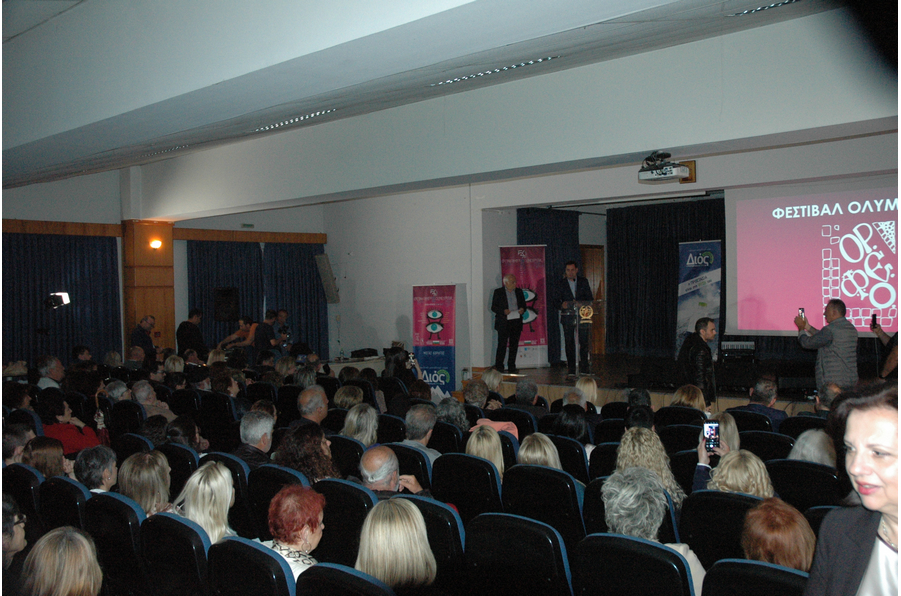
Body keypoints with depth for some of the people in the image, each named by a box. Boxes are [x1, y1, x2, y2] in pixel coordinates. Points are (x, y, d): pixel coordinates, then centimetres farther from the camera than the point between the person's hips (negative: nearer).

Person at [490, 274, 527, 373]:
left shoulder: (519, 292, 11)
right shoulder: (498, 292, 1)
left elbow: (523, 304, 17)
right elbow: (493, 307, 0)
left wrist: (522, 309, -7)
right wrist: (503, 311, -17)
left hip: (516, 322, 4)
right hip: (503, 323, -4)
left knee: (514, 345, 5)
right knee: (502, 345, -6)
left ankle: (511, 367, 13)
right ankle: (499, 367, 0)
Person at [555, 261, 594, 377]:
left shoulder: (583, 282, 10)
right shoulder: (561, 284, 6)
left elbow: (590, 299, 8)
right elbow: (556, 301, 1)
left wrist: (579, 303, -11)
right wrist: (562, 305, -22)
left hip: (582, 316, 1)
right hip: (567, 317, -1)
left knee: (584, 342, -2)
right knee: (569, 343, 1)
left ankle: (584, 368, 6)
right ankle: (571, 370, 6)